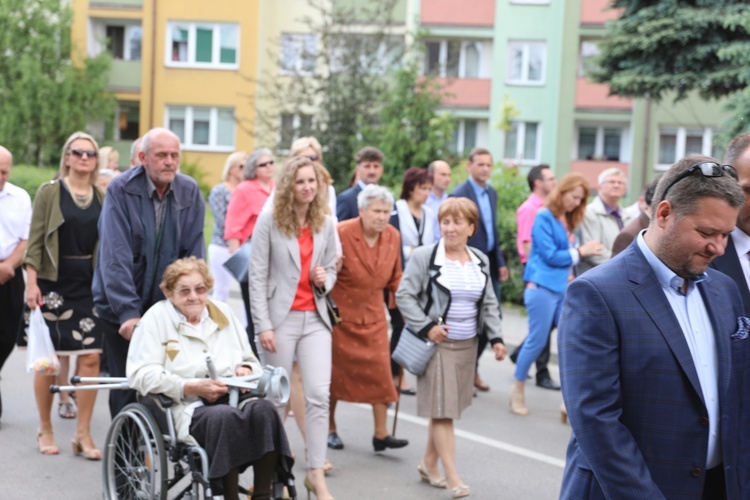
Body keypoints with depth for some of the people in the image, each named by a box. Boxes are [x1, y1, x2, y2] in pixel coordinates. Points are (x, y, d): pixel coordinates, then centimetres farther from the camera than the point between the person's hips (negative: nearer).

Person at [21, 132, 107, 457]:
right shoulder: (49, 192, 0)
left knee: (91, 358, -2)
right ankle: (45, 429, 19)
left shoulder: (102, 198, 10)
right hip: (54, 285, -3)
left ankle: (83, 434, 7)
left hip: (91, 285, 3)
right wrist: (31, 282, -10)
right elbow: (35, 241, -2)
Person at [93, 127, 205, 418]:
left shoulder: (190, 192, 0)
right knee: (125, 388, 3)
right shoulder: (121, 189, -10)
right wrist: (127, 312, -22)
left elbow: (194, 255, 2)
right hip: (123, 310, -2)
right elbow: (115, 255, -16)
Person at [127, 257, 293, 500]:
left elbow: (250, 360, 25)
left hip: (232, 399, 5)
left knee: (263, 409, -29)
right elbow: (141, 375, -7)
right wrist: (192, 387, -15)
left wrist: (246, 370, -1)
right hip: (187, 408, -4)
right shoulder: (156, 318, 5)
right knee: (224, 416, -37)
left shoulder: (223, 312, 20)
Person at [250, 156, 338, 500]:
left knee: (319, 395, -5)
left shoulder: (326, 224, 7)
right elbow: (257, 276, -7)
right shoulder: (269, 221, -5)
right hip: (280, 317, -3)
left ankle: (316, 472, 2)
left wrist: (325, 279, -7)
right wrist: (263, 325, -12)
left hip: (315, 318, 3)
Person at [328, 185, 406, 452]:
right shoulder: (341, 233, -19)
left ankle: (381, 434, 3)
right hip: (339, 313, -4)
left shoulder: (393, 237, -1)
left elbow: (394, 278, 10)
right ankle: (330, 428, 25)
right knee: (335, 370, 8)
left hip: (373, 315, 4)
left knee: (381, 370, -3)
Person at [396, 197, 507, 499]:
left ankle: (429, 465, 26)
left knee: (447, 407, 11)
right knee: (442, 408, -7)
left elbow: (489, 304, 13)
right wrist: (426, 327, -15)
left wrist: (496, 338, 3)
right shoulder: (424, 256, -7)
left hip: (467, 345, 5)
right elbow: (404, 296, -7)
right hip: (437, 343, -5)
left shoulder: (481, 261, 9)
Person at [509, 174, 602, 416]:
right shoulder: (545, 217, -8)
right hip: (543, 287, -7)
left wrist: (570, 270, 4)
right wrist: (580, 252, -8)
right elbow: (549, 255, -13)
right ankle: (518, 391, 15)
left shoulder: (568, 221, 14)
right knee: (537, 341, -1)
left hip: (564, 288, 7)